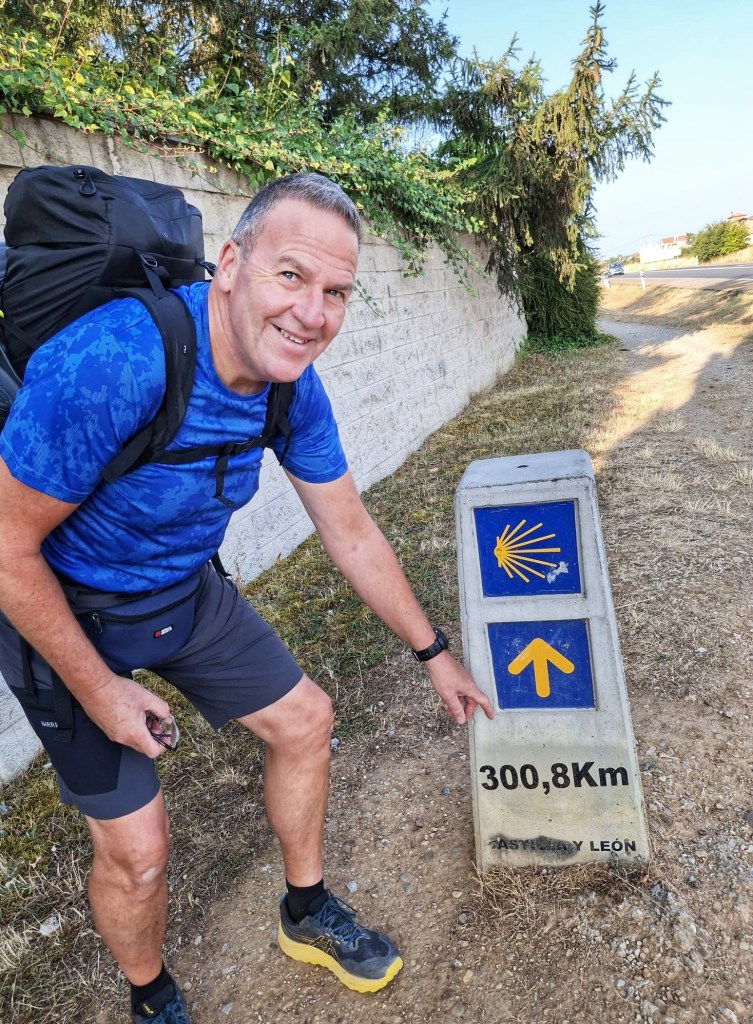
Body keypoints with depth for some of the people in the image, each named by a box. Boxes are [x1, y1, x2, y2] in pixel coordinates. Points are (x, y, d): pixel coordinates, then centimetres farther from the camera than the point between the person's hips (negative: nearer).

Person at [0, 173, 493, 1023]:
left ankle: (306, 913, 37)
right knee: (137, 845, -2)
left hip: (186, 594, 6)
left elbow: (351, 536, -2)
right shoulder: (110, 362, -36)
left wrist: (434, 654, 5)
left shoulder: (293, 386, -13)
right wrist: (97, 689, -15)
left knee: (304, 719, 11)